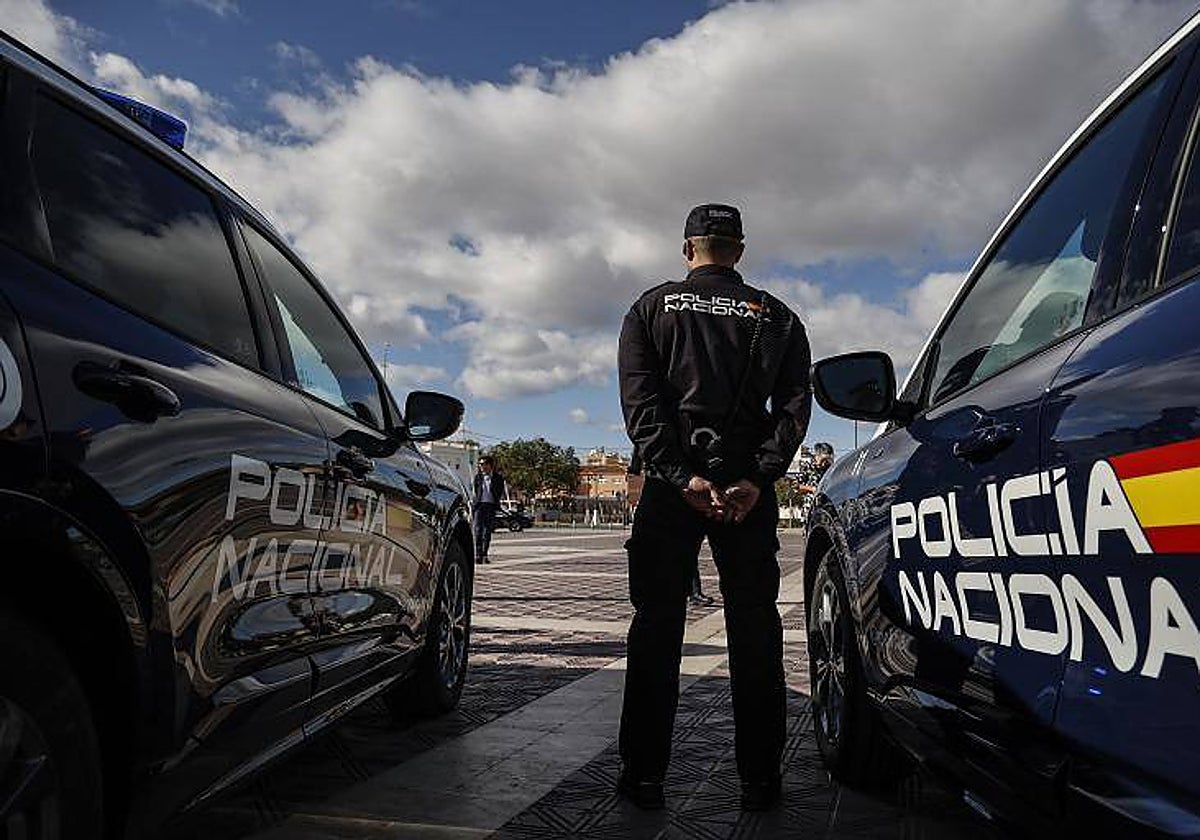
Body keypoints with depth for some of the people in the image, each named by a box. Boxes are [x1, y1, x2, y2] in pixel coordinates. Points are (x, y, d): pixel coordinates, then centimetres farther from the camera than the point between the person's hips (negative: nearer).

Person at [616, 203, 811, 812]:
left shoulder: (652, 307, 8)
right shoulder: (775, 317, 12)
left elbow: (640, 400, -6)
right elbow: (794, 404, -2)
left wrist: (682, 476, -14)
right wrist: (757, 479, -12)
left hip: (672, 486, -1)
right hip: (748, 488, 1)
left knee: (656, 626, 6)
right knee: (755, 631, 8)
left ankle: (643, 777, 9)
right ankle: (759, 780, 12)